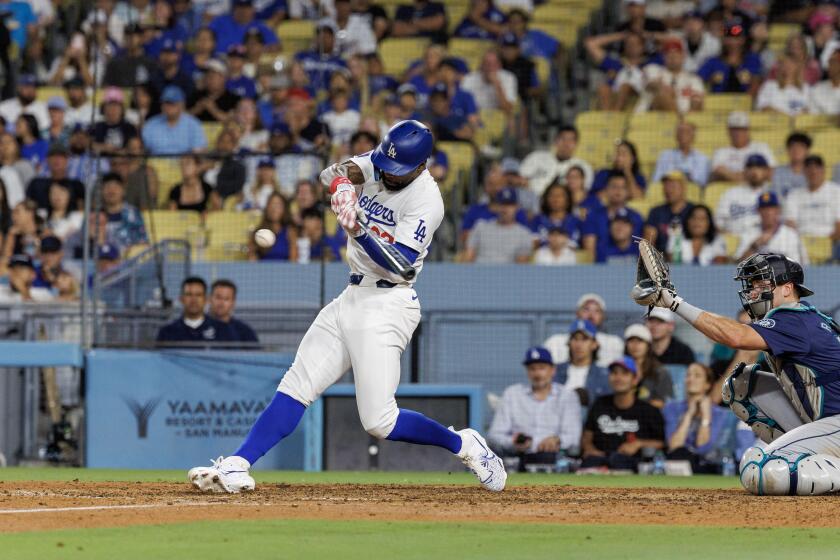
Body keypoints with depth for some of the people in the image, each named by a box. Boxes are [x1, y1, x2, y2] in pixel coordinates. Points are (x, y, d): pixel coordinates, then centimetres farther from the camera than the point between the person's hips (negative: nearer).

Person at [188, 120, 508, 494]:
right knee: (295, 387, -1)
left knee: (379, 421, -12)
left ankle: (463, 445, 7)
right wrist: (343, 175, -34)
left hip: (387, 305, -7)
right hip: (352, 296, 7)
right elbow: (331, 174, -10)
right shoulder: (376, 164, 5)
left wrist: (357, 231, -38)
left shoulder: (426, 199, -16)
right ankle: (237, 466, -7)